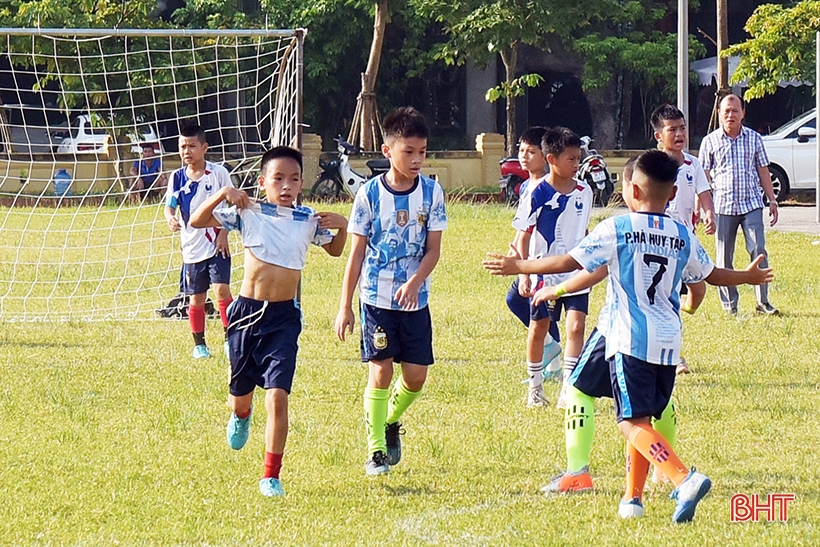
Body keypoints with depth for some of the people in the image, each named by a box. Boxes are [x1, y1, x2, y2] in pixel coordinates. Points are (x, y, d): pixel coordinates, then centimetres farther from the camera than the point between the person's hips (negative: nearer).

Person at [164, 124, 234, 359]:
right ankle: (199, 344, 19)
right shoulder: (178, 177, 2)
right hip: (192, 247, 3)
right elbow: (169, 205, 2)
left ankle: (230, 338, -5)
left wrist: (223, 235, -9)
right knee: (196, 298, 8)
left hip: (216, 245, -3)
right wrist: (170, 219, -22)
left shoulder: (218, 173, -5)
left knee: (222, 289, -14)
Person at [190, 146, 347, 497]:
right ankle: (240, 416, 54)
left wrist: (342, 227, -1)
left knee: (277, 396, -13)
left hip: (283, 317, 0)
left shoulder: (308, 220, 2)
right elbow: (197, 222, -5)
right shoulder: (247, 213, -4)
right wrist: (222, 195, -20)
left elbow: (335, 250, 20)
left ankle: (271, 476, -4)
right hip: (247, 312, 0)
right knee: (240, 397, 15)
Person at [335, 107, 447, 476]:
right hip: (377, 299, -2)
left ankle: (391, 421, 32)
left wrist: (414, 283, -21)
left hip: (415, 300, 2)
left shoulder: (432, 192, -3)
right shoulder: (370, 194, -7)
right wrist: (345, 305, -4)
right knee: (380, 372, -6)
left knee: (416, 376, 2)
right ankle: (376, 451, 4)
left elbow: (433, 249, -2)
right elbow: (357, 253, -2)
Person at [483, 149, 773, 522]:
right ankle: (633, 498, 21)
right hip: (668, 344, 6)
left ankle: (685, 479, -31)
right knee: (643, 420, 19)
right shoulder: (683, 237, 11)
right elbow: (712, 275, 25)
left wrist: (518, 267, 3)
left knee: (633, 423, -11)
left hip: (629, 340, -6)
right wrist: (748, 277, 46)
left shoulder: (616, 230, -4)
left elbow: (570, 262, -8)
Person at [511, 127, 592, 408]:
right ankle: (535, 386, 27)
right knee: (538, 329, 12)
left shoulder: (584, 192, 1)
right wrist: (524, 274, -14)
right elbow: (523, 237, -9)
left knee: (576, 326, -12)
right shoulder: (538, 193, -12)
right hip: (545, 274, -2)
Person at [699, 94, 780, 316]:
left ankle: (763, 302, -4)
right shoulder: (710, 141, 5)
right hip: (723, 204, 0)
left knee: (758, 251, -9)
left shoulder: (754, 139, 8)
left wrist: (772, 200, 10)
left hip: (751, 204, 0)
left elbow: (763, 171, 13)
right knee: (723, 259, 2)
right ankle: (729, 306, 9)